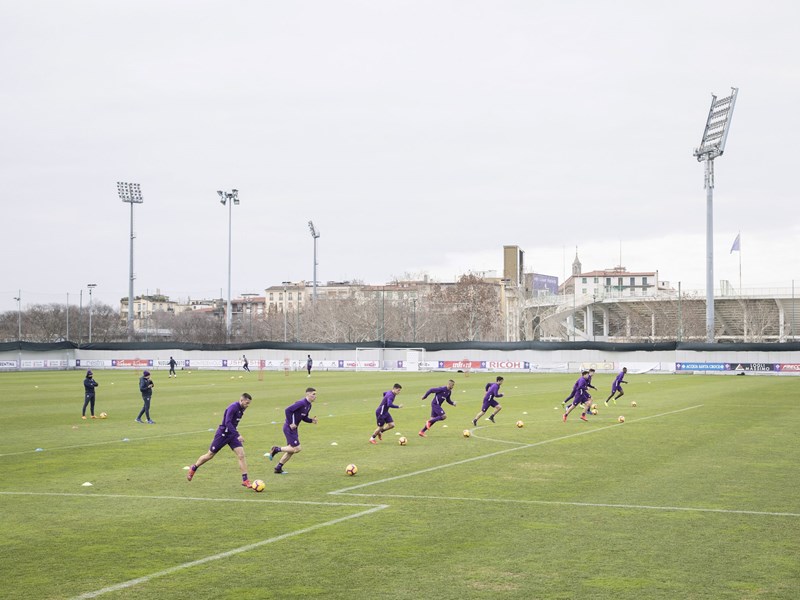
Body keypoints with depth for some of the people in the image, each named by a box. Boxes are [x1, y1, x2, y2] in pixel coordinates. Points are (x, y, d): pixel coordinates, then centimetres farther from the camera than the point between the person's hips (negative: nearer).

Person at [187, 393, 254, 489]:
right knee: (210, 455, 8)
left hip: (232, 434, 7)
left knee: (241, 455, -10)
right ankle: (193, 469, 31)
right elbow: (227, 422, -33)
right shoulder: (233, 407, -23)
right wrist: (238, 435, -37)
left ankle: (245, 480, -8)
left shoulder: (241, 409, 3)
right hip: (222, 434, -7)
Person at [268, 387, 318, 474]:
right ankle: (277, 449, 2)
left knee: (291, 450, 12)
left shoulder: (308, 405, 10)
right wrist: (290, 424, -22)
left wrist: (311, 420, 0)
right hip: (289, 428, -10)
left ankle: (278, 468, 19)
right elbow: (288, 410, -25)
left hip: (293, 429, 10)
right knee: (297, 448, -11)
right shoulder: (301, 403, -20)